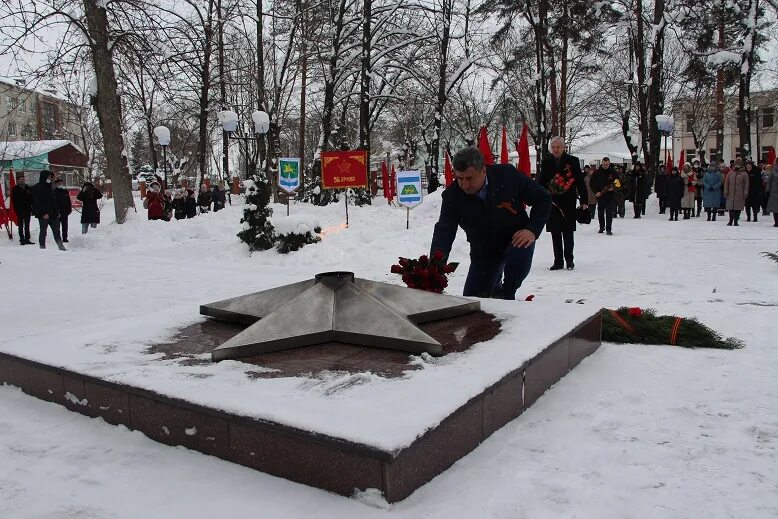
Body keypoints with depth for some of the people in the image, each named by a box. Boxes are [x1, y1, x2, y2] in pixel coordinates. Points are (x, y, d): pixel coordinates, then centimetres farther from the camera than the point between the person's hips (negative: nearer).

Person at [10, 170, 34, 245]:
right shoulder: (15, 189, 1)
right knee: (21, 226, -1)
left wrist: (33, 208, 2)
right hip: (20, 211, -4)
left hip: (28, 210, 4)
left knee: (27, 226, 9)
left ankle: (27, 239, 13)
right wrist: (17, 210, -13)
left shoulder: (28, 188, 12)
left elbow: (32, 199, 12)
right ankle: (22, 240, -1)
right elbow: (14, 201, -3)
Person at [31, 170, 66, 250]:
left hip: (52, 213, 7)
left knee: (56, 231, 8)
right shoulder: (37, 188, -7)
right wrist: (43, 213, -20)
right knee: (43, 231, -1)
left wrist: (57, 212, 14)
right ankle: (42, 247, 5)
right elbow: (37, 203, -14)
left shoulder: (49, 187, 17)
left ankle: (61, 247, 10)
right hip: (43, 214, -7)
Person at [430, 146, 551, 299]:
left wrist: (533, 230, -23)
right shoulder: (453, 195, -17)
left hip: (516, 239, -2)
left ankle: (507, 294, -7)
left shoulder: (507, 174, -21)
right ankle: (495, 286, 39)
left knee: (519, 254, -38)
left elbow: (543, 199, -10)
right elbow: (444, 232, -26)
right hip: (484, 251, 2)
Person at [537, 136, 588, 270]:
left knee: (568, 233, 3)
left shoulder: (573, 161, 0)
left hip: (568, 203, -2)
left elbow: (580, 182, 0)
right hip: (552, 203, 2)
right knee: (555, 233, 7)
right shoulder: (546, 162, 6)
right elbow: (541, 182, 6)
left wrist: (583, 201, -3)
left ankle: (569, 259, 17)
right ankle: (558, 261, 16)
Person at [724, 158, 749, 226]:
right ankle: (731, 220, 11)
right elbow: (726, 183, 10)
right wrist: (726, 192, 4)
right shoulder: (730, 173, 8)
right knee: (731, 207, 2)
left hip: (740, 195, -1)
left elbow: (746, 184, 2)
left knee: (738, 208, 1)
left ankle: (736, 221, 8)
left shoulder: (744, 174, 3)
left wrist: (745, 193, -3)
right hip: (731, 194, 1)